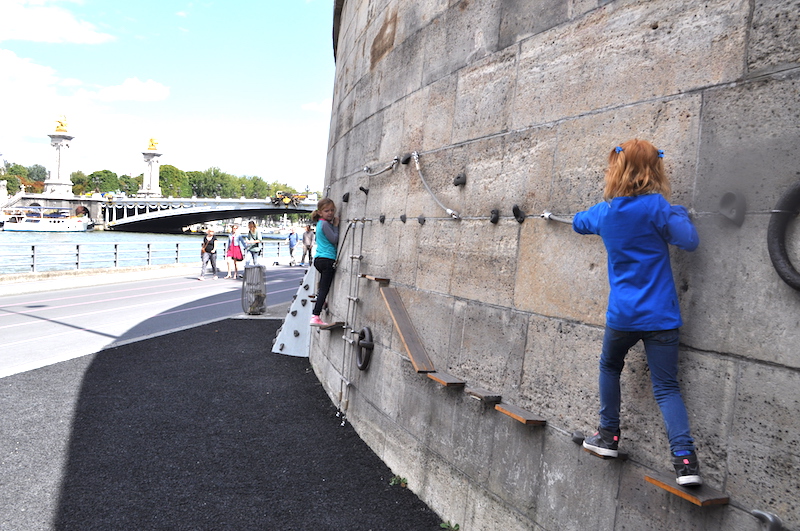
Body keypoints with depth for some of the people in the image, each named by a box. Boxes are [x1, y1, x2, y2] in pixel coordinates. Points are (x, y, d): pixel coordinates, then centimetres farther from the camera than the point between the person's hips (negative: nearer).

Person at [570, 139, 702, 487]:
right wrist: (678, 213, 7)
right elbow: (690, 241, -12)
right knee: (666, 386, 3)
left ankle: (609, 435, 27)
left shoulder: (605, 211, 5)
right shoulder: (656, 206, -8)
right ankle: (685, 458, -8)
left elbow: (579, 223, 25)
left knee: (610, 367, 25)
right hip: (660, 316, -2)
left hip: (622, 315, 2)